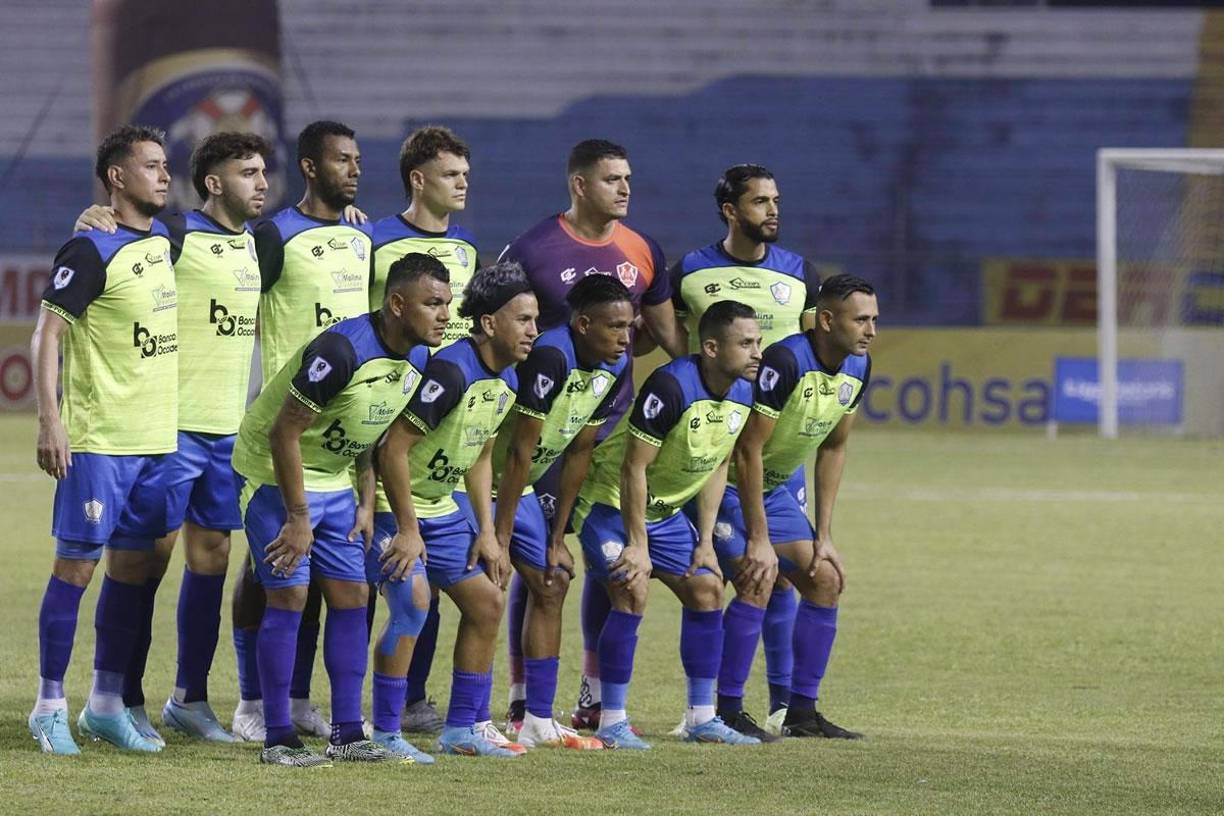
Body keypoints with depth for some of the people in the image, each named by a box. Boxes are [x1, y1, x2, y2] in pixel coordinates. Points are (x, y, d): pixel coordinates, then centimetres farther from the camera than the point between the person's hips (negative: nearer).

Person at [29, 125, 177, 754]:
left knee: (132, 567, 10)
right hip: (98, 441, -7)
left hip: (157, 439, 7)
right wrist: (51, 421, -21)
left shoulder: (165, 241, 10)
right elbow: (46, 334, -14)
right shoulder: (91, 251, -12)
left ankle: (106, 704, 17)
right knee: (77, 563, -4)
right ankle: (50, 707, 2)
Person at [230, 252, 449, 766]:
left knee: (351, 596, 5)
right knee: (288, 595, -10)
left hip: (334, 479, 8)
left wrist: (365, 504, 6)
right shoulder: (342, 348, -29)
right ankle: (277, 739, -4)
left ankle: (347, 733, 10)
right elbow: (284, 433, -25)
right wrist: (298, 518, -22)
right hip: (276, 473, -8)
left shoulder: (417, 361, -2)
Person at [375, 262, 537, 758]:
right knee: (412, 602, -21)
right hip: (396, 505, -10)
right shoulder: (450, 371, -26)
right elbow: (394, 448, -27)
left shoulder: (505, 382, 4)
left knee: (487, 602, 9)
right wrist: (407, 530, -23)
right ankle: (384, 734, -13)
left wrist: (487, 531, 10)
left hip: (442, 507, 10)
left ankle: (462, 730, 16)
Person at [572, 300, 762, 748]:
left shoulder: (742, 394, -5)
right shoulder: (670, 387, -30)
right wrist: (638, 545, -23)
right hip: (612, 503, -8)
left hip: (665, 509, 8)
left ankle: (702, 719, 11)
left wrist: (705, 540, 4)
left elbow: (716, 465, 8)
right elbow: (633, 468, -26)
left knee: (706, 589, 3)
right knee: (631, 594, -21)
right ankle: (611, 722, -12)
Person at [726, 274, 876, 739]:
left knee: (824, 579, 4)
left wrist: (823, 537, 5)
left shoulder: (856, 369, -3)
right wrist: (759, 540, -25)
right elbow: (748, 450, -27)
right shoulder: (786, 361, -29)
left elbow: (833, 448, 9)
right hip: (728, 482, -9)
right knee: (758, 579, -23)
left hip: (773, 487, 9)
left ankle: (802, 712, 13)